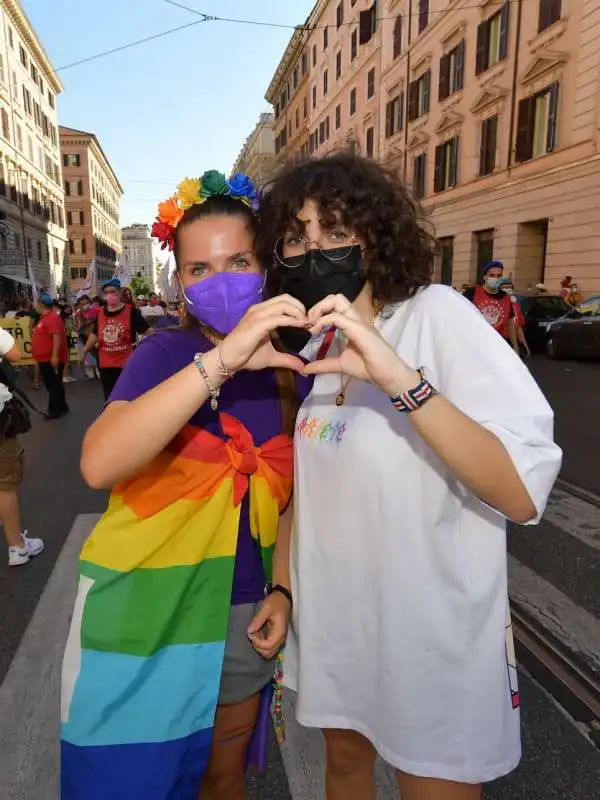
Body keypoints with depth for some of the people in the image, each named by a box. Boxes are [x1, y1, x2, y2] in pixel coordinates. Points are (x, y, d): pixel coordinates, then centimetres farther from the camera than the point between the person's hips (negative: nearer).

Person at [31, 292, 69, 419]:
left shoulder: (53, 318, -18)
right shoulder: (45, 318, 16)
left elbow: (57, 337, -27)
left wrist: (55, 356, -30)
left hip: (51, 359, -11)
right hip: (45, 359, 11)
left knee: (54, 385, -2)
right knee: (51, 385, 16)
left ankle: (56, 410, 6)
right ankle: (60, 407, 24)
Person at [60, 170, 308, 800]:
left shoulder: (288, 365, -1)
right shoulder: (164, 351, -13)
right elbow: (99, 465, -33)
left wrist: (282, 589, 1)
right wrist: (221, 359, -40)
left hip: (242, 616, 4)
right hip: (146, 614, -3)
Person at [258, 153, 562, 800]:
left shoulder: (438, 315, -18)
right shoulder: (307, 347, 2)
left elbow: (523, 495, -28)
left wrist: (399, 379, -37)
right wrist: (283, 586, 6)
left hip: (433, 636, -5)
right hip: (331, 623, 6)